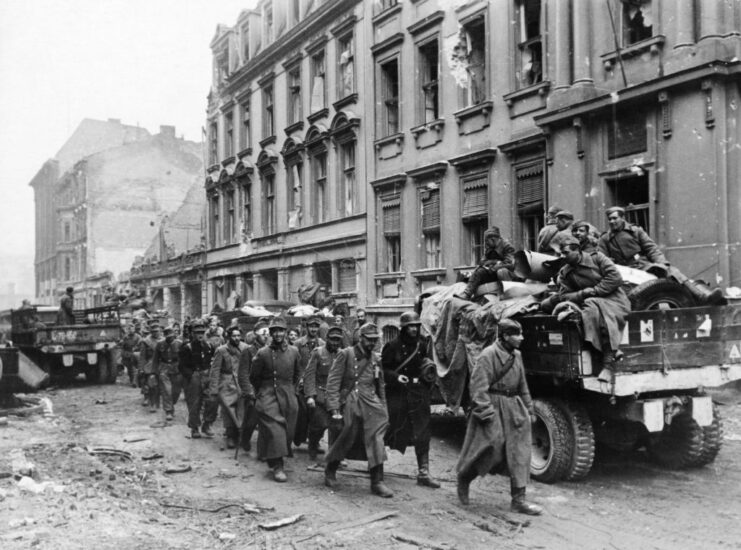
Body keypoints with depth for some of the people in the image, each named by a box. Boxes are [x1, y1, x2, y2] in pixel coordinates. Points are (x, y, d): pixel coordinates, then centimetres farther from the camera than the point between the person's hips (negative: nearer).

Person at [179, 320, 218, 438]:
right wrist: (191, 376, -15)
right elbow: (182, 366, -6)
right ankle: (194, 428, 18)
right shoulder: (187, 348, -4)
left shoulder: (209, 347, 10)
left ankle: (206, 425, 9)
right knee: (194, 405, 2)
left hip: (208, 377, 3)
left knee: (212, 402, -8)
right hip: (193, 379, -3)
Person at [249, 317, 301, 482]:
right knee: (274, 429, -13)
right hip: (268, 397, -4)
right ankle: (277, 466, -11)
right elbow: (254, 377, 5)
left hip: (288, 397, 4)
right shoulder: (263, 353, -7)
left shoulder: (293, 352, 1)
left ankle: (271, 457, 31)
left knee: (287, 431, 9)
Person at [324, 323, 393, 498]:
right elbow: (333, 382, -9)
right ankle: (330, 471, 32)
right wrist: (334, 409, -15)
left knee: (376, 441, -8)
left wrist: (383, 410, 16)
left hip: (371, 405, 4)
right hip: (349, 405, -4)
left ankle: (377, 482, -3)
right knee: (344, 440, 6)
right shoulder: (346, 354, -5)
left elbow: (380, 387, 19)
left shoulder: (376, 359, 12)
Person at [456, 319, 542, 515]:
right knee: (491, 448, -6)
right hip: (492, 406, -7)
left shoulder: (516, 355, 11)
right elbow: (478, 387, -18)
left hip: (512, 407, 8)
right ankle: (463, 478, 22)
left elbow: (522, 386, 20)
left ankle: (519, 499, 8)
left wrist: (529, 410, 18)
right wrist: (486, 414, -22)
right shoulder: (488, 355, -14)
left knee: (519, 452, 3)